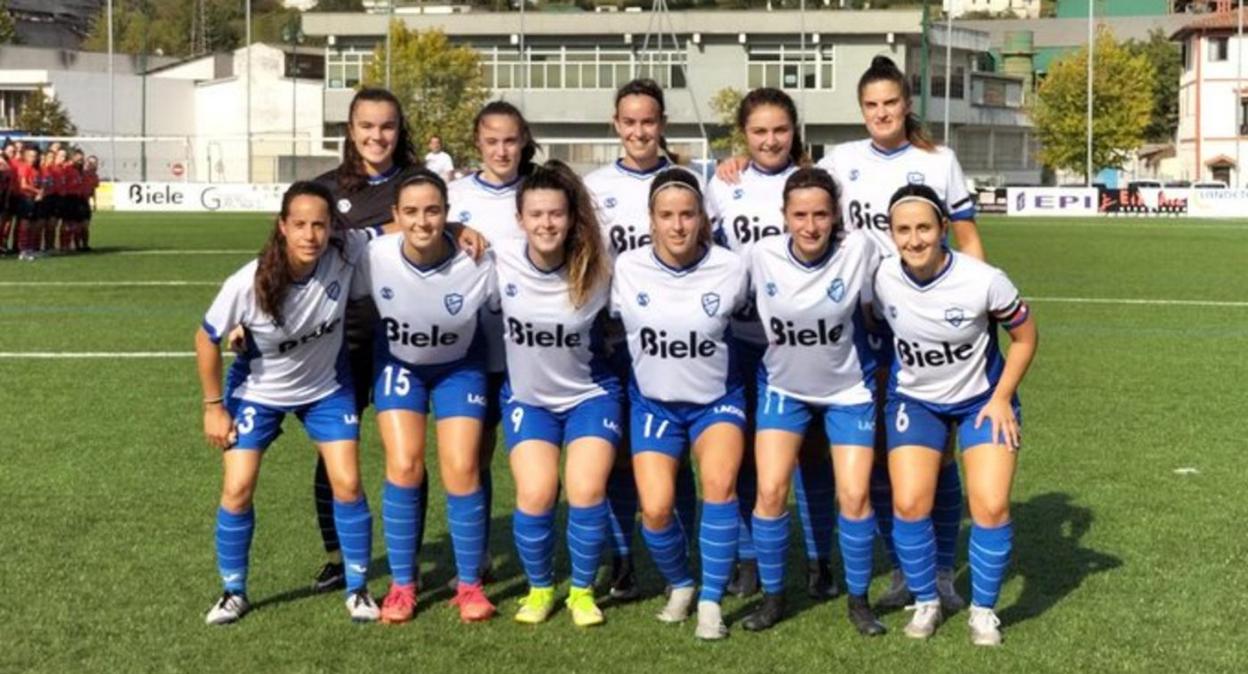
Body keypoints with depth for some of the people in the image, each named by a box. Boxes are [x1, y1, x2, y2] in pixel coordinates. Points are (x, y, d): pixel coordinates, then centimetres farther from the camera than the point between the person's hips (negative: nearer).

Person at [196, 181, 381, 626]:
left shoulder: (346, 254, -28)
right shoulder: (247, 285, -31)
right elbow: (207, 340, -15)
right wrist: (214, 406, -9)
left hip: (325, 389, 2)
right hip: (257, 393, -1)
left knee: (347, 485, -3)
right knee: (237, 489, -4)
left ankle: (358, 589, 15)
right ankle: (234, 592, 18)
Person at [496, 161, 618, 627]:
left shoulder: (596, 272, -16)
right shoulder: (502, 261, -16)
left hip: (590, 394, 0)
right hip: (527, 396, 1)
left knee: (586, 490, -18)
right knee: (536, 494, -17)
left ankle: (583, 590, 7)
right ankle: (539, 588, 10)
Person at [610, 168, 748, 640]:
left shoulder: (730, 268, -17)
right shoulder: (627, 268, -15)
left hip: (717, 398, -1)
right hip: (653, 402, 1)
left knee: (719, 482, -26)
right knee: (656, 509, -12)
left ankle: (711, 601, -10)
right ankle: (680, 585, 20)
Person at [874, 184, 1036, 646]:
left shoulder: (983, 281, -26)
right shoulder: (881, 278, -20)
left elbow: (1025, 335, -9)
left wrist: (1001, 398, -12)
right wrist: (882, 384, 0)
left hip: (982, 399, -2)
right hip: (915, 400, 2)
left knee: (991, 506, -12)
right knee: (910, 504, -11)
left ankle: (983, 611, 10)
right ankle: (926, 603, 13)